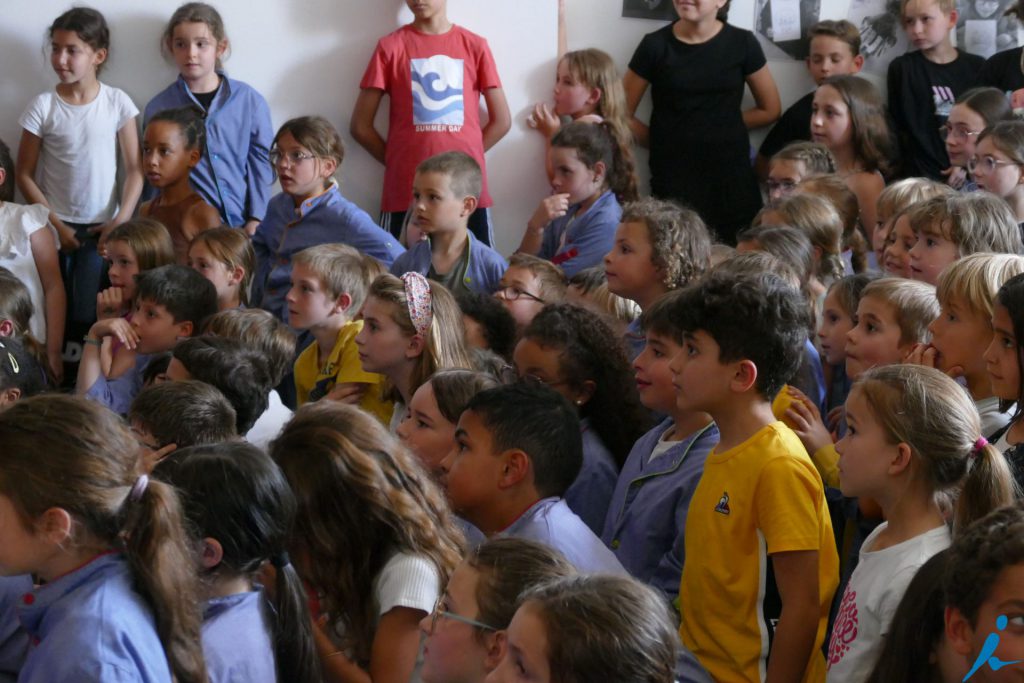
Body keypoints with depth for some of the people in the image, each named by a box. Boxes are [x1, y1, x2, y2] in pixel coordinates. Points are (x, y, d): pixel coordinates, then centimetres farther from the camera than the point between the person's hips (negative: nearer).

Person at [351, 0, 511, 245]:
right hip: (405, 191, -1)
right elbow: (361, 126, 4)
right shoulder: (390, 47, 4)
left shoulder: (475, 46, 7)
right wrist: (398, 161, 2)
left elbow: (501, 121, 11)